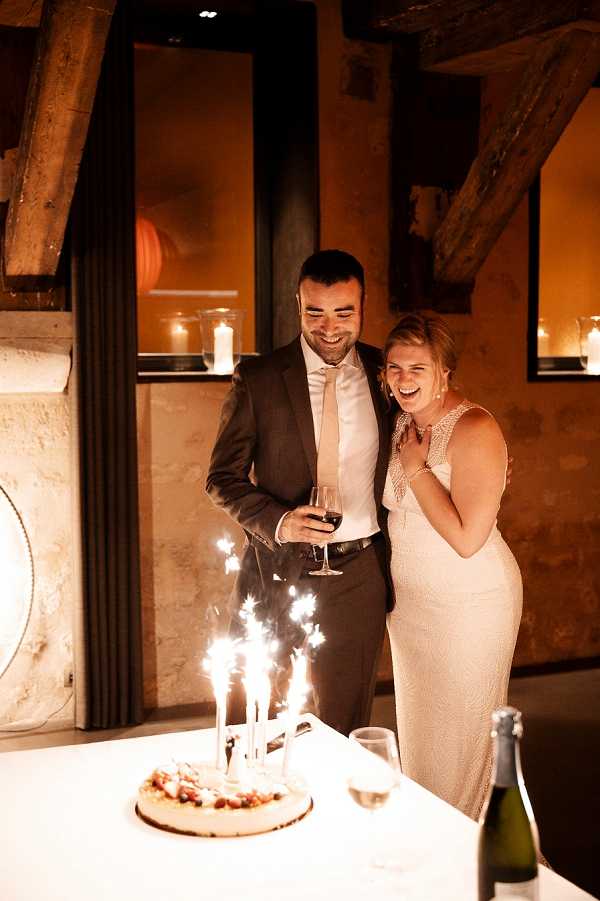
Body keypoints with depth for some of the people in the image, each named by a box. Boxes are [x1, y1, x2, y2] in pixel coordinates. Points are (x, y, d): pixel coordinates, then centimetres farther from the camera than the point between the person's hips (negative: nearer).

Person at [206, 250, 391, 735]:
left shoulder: (384, 372, 4)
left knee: (344, 729, 13)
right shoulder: (257, 378, -4)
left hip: (357, 579, 2)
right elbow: (223, 478, -2)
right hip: (278, 572, -2)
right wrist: (278, 521, -19)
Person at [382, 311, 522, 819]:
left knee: (459, 736, 7)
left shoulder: (474, 429, -20)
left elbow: (467, 538, -25)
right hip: (408, 600, 7)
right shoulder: (402, 422, 3)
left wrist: (416, 469, -20)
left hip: (468, 605, -7)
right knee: (417, 729, 18)